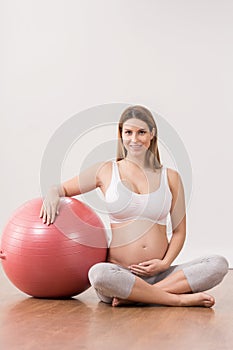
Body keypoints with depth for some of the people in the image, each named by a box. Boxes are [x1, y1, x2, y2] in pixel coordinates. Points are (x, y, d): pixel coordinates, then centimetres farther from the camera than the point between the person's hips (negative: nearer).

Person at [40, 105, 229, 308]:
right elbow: (63, 189, 17)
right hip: (121, 273, -2)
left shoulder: (170, 177, 11)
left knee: (219, 264, -22)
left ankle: (138, 295, -25)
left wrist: (165, 263, -5)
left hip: (160, 274, 3)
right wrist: (52, 196, -8)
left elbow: (179, 230, 12)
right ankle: (180, 298, -24)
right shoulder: (106, 171, 8)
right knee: (99, 274, -38)